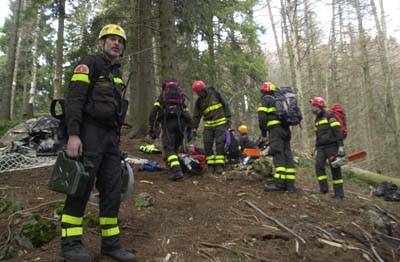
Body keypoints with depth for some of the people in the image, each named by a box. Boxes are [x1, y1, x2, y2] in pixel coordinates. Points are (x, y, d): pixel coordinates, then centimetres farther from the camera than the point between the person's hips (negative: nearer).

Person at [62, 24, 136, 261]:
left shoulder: (117, 73, 23)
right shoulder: (89, 64, -1)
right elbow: (73, 99, -13)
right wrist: (73, 135, -22)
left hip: (111, 137, 8)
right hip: (89, 133, -8)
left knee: (113, 189, 4)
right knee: (81, 187, -5)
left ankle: (111, 243, 11)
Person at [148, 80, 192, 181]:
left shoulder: (161, 98, 22)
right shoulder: (181, 100, 30)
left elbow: (153, 113, 7)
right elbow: (188, 117, 24)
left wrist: (152, 129, 5)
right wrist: (189, 131, 27)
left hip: (168, 123, -3)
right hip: (180, 123, 3)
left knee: (169, 148, -6)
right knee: (176, 148, 17)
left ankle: (176, 171, -21)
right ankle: (173, 169, 21)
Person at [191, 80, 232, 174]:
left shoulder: (215, 93, -2)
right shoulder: (199, 101, 8)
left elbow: (225, 105, 0)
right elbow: (196, 116, 10)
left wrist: (228, 119, -3)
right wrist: (194, 129, 4)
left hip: (220, 123, -4)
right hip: (208, 125, 4)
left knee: (220, 144, -8)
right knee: (207, 144, -2)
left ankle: (219, 165, -5)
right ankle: (211, 165, 8)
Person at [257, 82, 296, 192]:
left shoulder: (265, 100, 5)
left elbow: (262, 118, -7)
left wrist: (263, 134, -1)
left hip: (275, 129, -7)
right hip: (286, 129, 7)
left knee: (278, 155, -13)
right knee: (287, 155, 4)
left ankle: (279, 183, -18)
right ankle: (290, 184, 4)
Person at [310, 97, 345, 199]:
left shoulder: (329, 116, -5)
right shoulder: (317, 119, 20)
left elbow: (337, 131, -13)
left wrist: (340, 145, -20)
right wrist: (316, 148, 23)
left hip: (332, 146, -7)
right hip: (321, 147, 7)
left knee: (335, 168, -3)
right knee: (318, 165, -12)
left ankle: (339, 193, 3)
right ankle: (324, 188, -6)